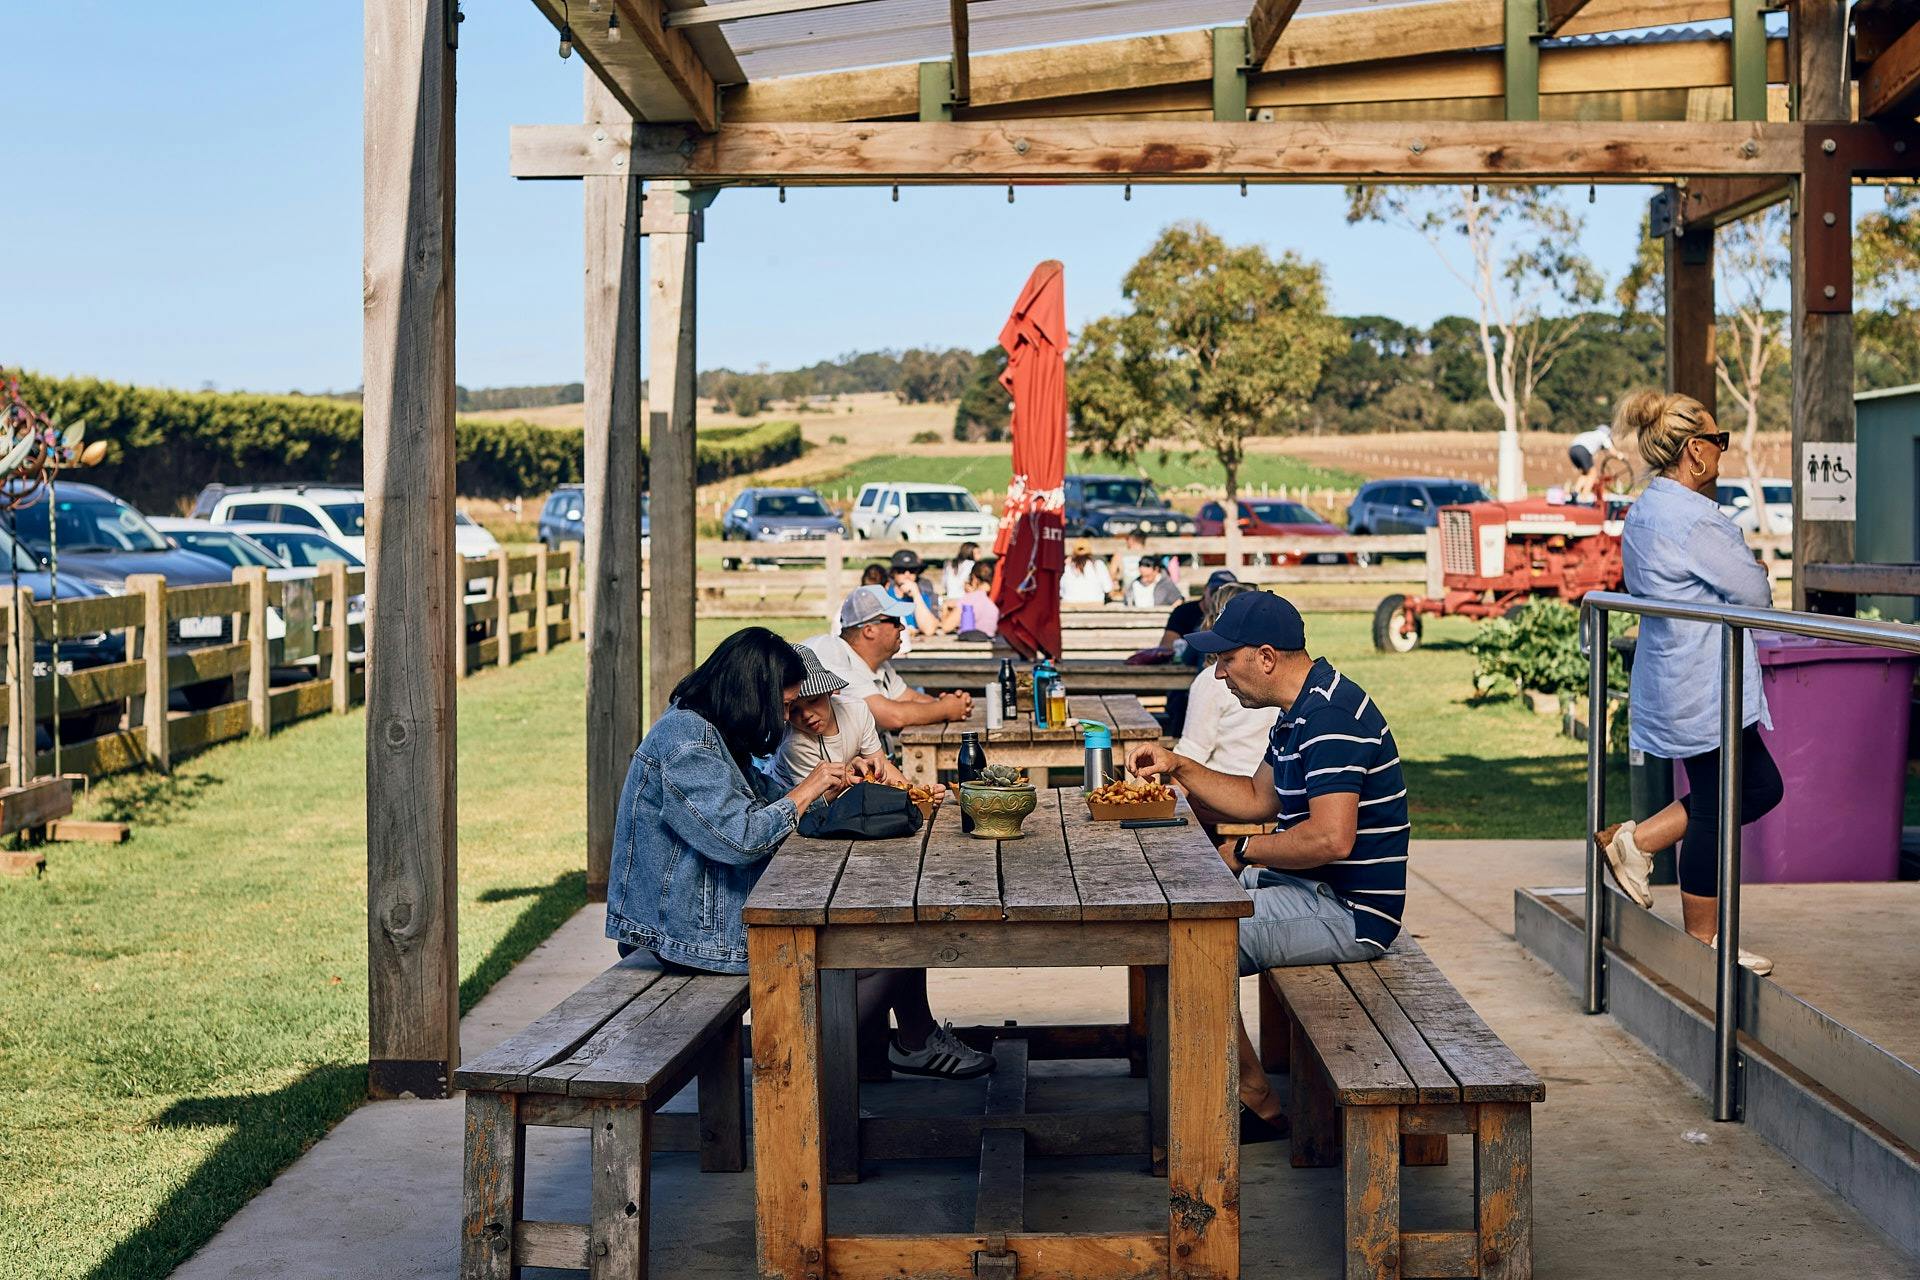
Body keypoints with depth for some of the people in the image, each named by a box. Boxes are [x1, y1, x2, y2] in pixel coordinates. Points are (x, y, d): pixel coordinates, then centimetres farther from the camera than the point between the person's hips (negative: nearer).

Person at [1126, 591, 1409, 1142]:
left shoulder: (1330, 717, -22)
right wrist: (1178, 767, 12)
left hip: (1350, 911, -11)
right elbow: (1259, 800, 23)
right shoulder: (1303, 711, 12)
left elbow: (1331, 838, -30)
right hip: (1314, 890, 11)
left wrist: (1244, 851, -16)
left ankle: (1256, 1102, -4)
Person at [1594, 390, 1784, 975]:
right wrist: (1754, 574, 7)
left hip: (1673, 682, 10)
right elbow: (1756, 593, -17)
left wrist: (1743, 571, 7)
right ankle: (1702, 944, 11)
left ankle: (1634, 840, 18)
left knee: (1760, 786, 18)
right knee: (1714, 812, 0)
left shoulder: (1643, 513, 12)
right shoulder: (1694, 519, -21)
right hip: (1706, 690, -10)